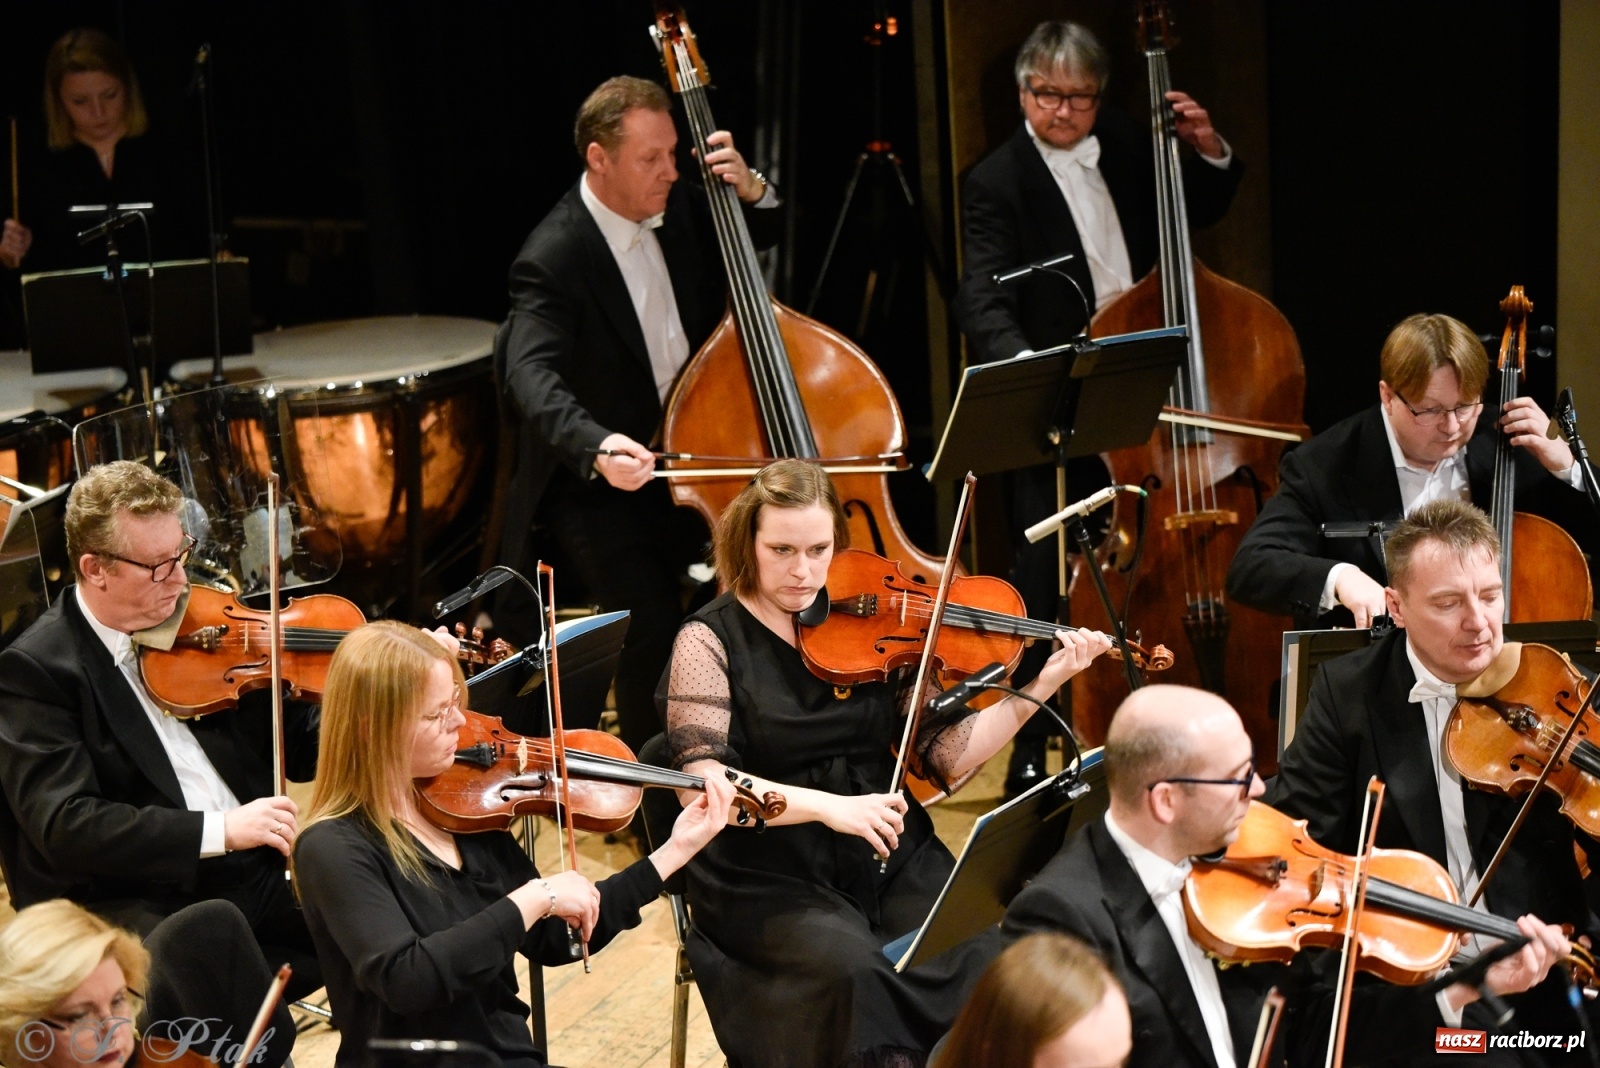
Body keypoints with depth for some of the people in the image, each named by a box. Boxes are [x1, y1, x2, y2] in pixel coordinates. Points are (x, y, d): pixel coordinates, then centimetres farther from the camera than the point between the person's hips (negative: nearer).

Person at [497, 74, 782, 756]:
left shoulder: (677, 208, 1)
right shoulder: (554, 259, -19)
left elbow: (764, 235, 19)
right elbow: (533, 376, -34)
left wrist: (750, 189, -5)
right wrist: (597, 448, -54)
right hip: (599, 480, -6)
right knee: (654, 623, -25)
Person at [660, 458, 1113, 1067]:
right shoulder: (711, 640, -4)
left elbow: (944, 755, 3)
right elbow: (704, 782, -16)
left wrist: (1042, 687, -8)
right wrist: (826, 805, -28)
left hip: (892, 861, 3)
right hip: (769, 880, -3)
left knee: (982, 960, -23)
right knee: (853, 971, -32)